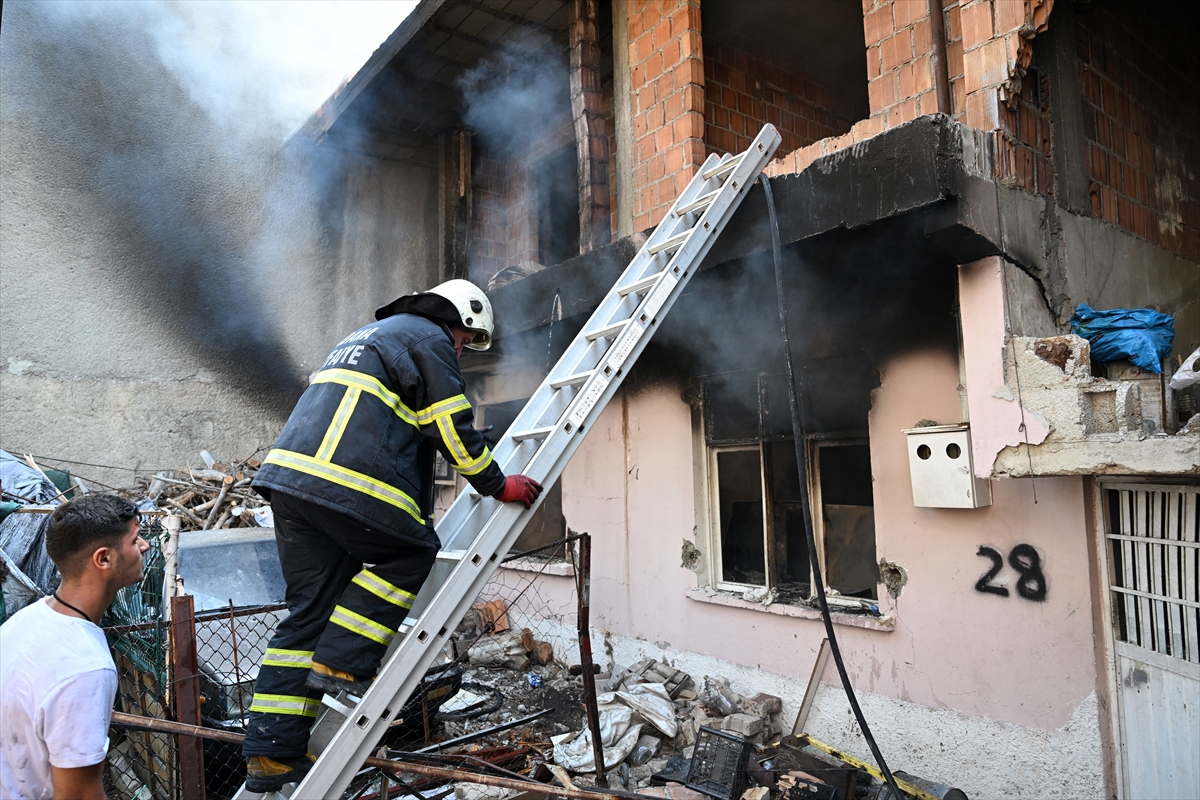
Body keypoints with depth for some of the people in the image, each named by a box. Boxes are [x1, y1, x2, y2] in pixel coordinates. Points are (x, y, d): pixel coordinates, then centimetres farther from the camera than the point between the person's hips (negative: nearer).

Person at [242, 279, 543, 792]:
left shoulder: (368, 336, 33)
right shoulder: (429, 338, 4)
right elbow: (453, 430, -3)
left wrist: (416, 514, 37)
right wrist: (497, 485, 9)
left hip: (287, 475, 9)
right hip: (346, 484, -9)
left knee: (309, 610, 11)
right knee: (412, 551, 11)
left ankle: (272, 752, 13)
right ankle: (342, 663, 4)